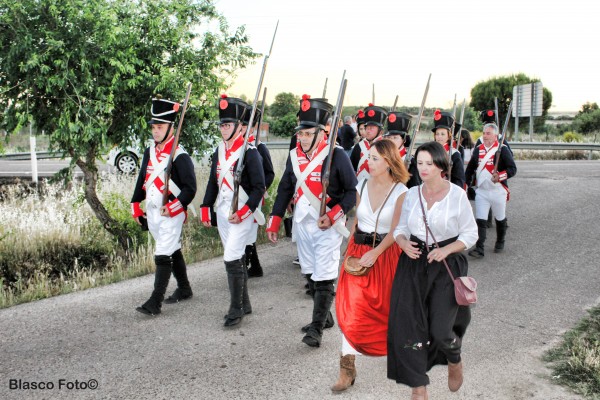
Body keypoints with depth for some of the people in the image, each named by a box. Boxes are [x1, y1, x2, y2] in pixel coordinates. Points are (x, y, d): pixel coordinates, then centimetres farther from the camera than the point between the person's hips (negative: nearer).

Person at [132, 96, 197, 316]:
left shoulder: (180, 156, -14)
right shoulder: (149, 152, 9)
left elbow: (190, 188, -15)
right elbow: (142, 180, 17)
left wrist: (172, 208, -21)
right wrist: (136, 206, 14)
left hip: (172, 215, -8)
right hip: (152, 213, 8)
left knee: (162, 256, -9)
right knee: (173, 251, 19)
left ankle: (155, 302, -5)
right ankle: (184, 289, 33)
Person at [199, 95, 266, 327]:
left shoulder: (249, 152, -12)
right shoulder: (219, 151, 9)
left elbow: (259, 187, -13)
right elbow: (213, 182, 16)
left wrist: (243, 212, -19)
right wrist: (206, 209, 9)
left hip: (242, 214, -7)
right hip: (222, 212, 7)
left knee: (232, 259, -11)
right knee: (237, 258, 15)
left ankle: (236, 310, 1)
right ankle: (244, 304, 27)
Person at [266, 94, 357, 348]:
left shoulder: (336, 156, -12)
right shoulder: (294, 156, 4)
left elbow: (353, 191, -10)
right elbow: (284, 190, 11)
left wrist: (333, 215, -20)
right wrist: (274, 222, 8)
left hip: (328, 226, -6)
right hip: (302, 223, 6)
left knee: (323, 278, -6)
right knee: (310, 274, 16)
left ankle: (317, 329, 0)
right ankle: (324, 316, 33)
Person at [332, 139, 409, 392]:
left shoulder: (401, 192, -10)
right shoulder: (362, 187, 2)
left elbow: (395, 230, -14)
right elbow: (356, 222, 9)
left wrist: (375, 253, -23)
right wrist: (349, 251, 3)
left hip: (386, 253, -3)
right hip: (359, 250, 3)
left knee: (386, 307, 11)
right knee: (352, 308, -5)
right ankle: (348, 367, 1)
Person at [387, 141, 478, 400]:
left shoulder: (457, 195, -5)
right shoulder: (411, 194, 5)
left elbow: (470, 234, -1)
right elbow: (400, 228, 13)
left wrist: (446, 250, -16)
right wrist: (404, 243, -9)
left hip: (447, 265, -3)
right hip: (413, 264, 3)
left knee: (440, 330, -7)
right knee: (409, 325, -2)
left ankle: (455, 361, 32)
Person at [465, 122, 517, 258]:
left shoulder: (502, 150, -9)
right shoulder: (478, 150, 4)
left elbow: (512, 169, -14)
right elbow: (470, 168, 13)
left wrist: (500, 176, -30)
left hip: (498, 191, -2)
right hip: (481, 191, 3)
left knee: (500, 219, 15)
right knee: (480, 220, -6)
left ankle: (500, 243, 36)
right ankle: (479, 249, -8)